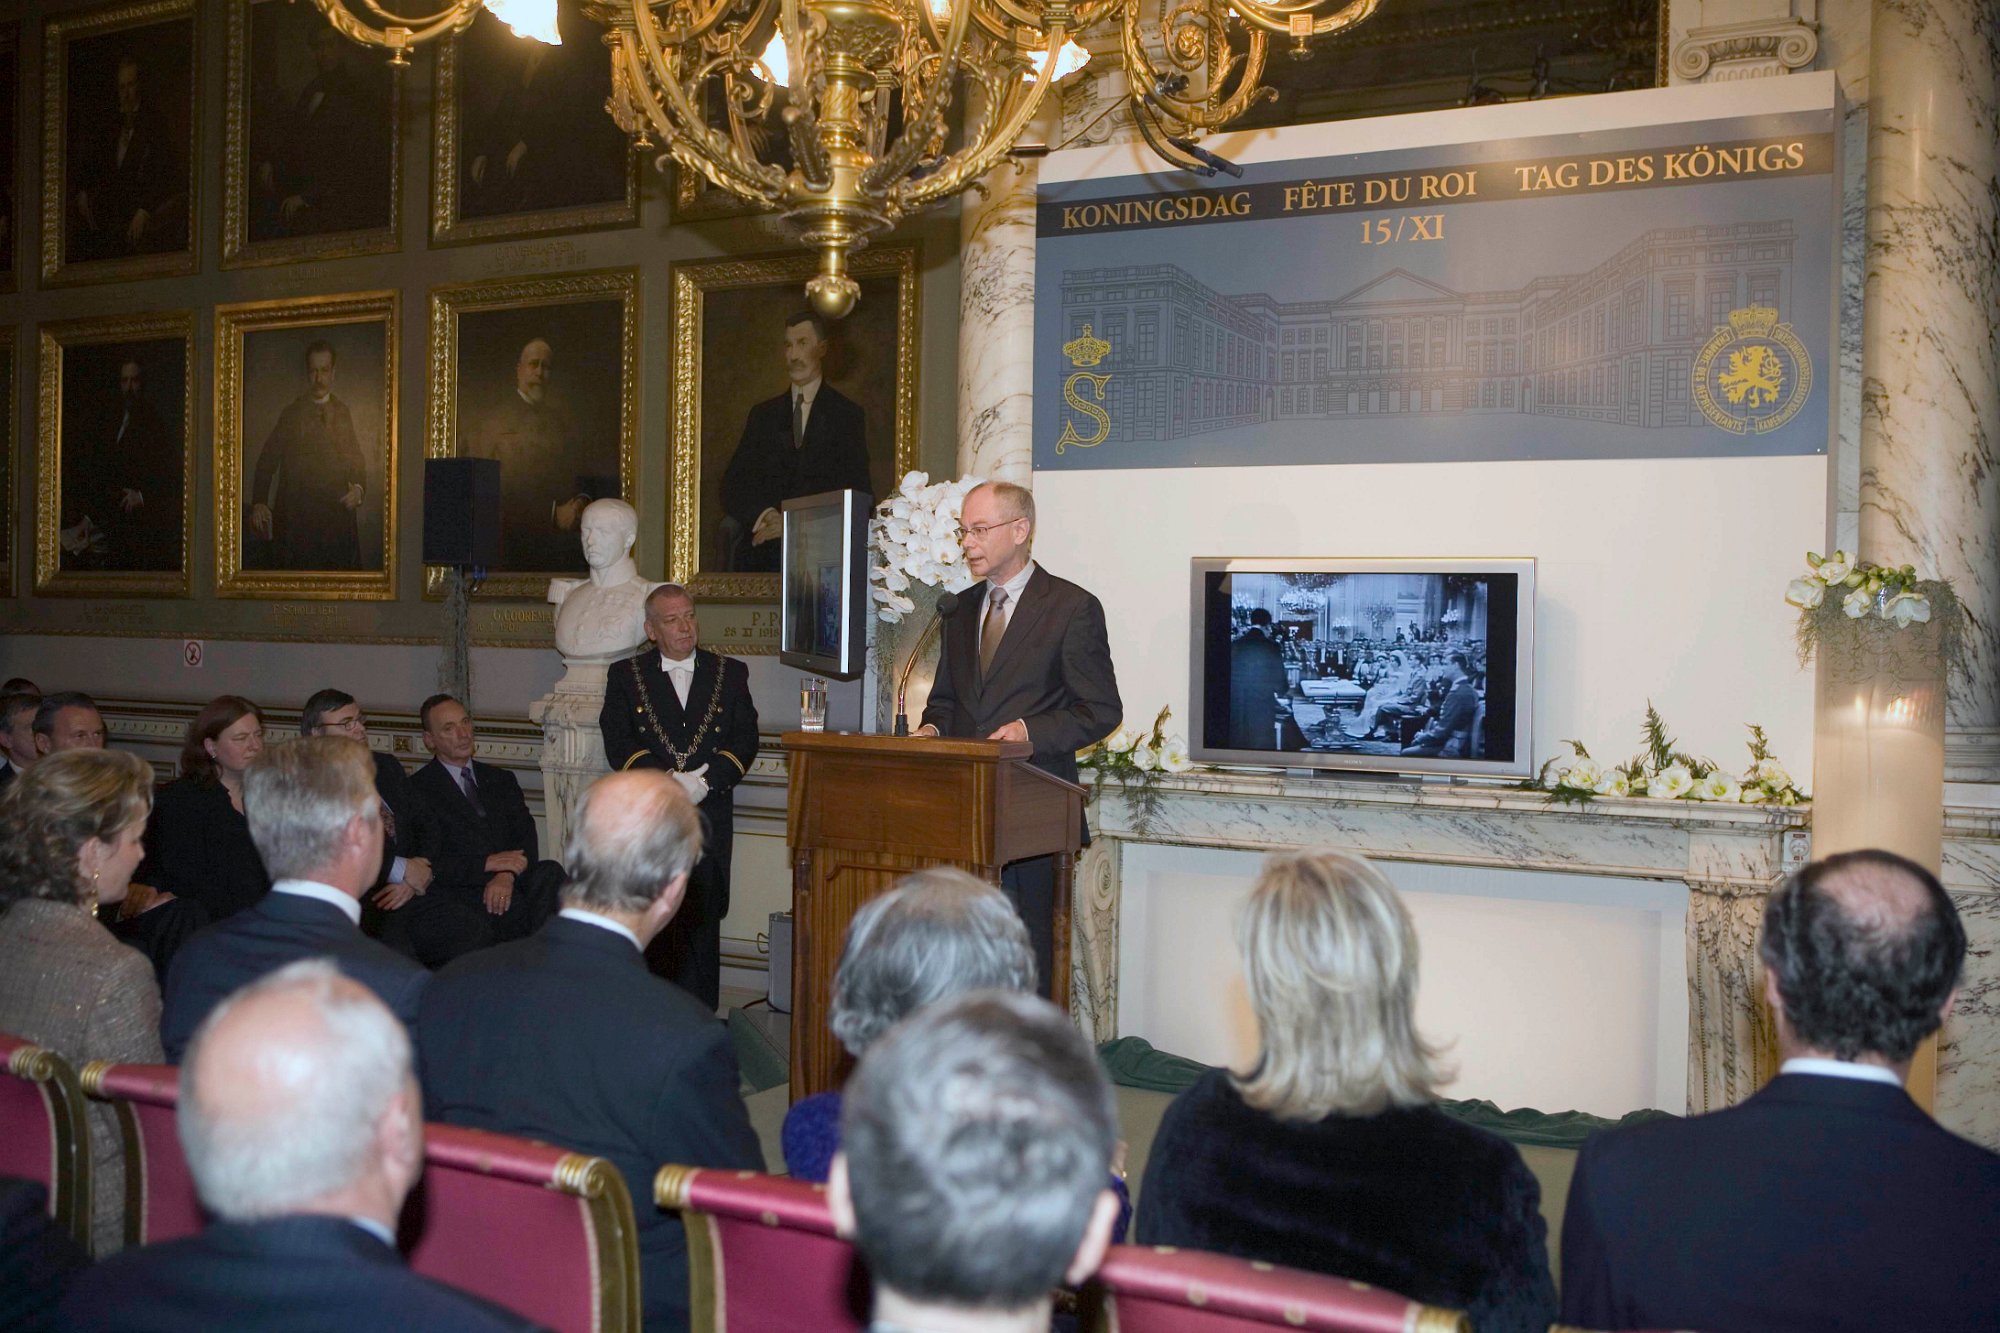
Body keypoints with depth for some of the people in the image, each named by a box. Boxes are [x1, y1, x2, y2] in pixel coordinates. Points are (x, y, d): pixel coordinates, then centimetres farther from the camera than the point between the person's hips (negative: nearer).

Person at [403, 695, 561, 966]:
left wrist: (508, 874, -10)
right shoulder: (418, 789, 5)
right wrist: (487, 863, -14)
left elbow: (526, 838, 11)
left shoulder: (501, 781, 25)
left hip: (505, 888, 6)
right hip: (451, 898, -6)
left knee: (550, 873, -27)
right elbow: (429, 863, -5)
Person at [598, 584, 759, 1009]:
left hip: (710, 818, 1)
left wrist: (705, 781, -12)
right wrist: (666, 781, -15)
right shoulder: (626, 675, 11)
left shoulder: (730, 673, 13)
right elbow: (619, 743, 0)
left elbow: (745, 740, 5)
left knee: (702, 921, 0)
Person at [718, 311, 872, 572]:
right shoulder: (763, 415, 20)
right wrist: (766, 515, -11)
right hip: (764, 548, 4)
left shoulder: (847, 415, 9)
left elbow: (856, 489, 0)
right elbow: (734, 481, 11)